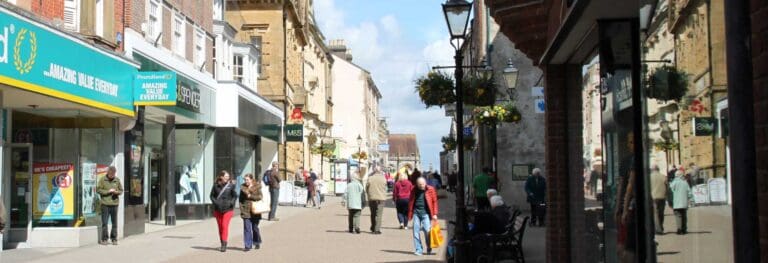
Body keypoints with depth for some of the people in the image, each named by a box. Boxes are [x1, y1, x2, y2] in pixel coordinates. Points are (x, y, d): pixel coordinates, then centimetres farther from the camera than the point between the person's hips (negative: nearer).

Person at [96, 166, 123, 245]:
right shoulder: (103, 180, 1)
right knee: (104, 222, -2)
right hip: (105, 204, -2)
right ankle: (104, 239, 6)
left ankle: (114, 239, 14)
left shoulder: (117, 180, 9)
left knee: (114, 223, 5)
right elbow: (98, 189, -3)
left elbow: (121, 191, 14)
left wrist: (117, 192, -8)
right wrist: (108, 191, -12)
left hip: (114, 203, 3)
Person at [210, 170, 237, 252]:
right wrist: (215, 202, -6)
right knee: (220, 227, 9)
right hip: (218, 209, 2)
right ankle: (222, 244, 21)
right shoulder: (216, 185, 1)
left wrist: (231, 203, -9)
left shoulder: (231, 185, -2)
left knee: (225, 226, -11)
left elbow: (235, 196, 5)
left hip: (227, 209, -2)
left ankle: (224, 245, -11)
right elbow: (212, 195, 9)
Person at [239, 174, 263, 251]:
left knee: (255, 227, 7)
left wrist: (250, 196, -16)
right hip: (246, 211, 2)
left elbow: (260, 196, -13)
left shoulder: (257, 186, -2)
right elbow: (241, 199, 9)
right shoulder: (243, 187, 6)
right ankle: (248, 245, 1)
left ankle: (257, 243, 28)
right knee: (247, 228, -4)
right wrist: (241, 209, 2)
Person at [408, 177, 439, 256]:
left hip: (425, 213, -3)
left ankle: (429, 249, 14)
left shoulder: (430, 190, -1)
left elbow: (434, 202, 1)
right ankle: (418, 250, 9)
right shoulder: (414, 190, 6)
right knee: (416, 231, 0)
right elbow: (410, 201, 14)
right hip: (416, 213, 3)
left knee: (427, 231, -7)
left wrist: (435, 214, -4)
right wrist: (410, 213, 11)